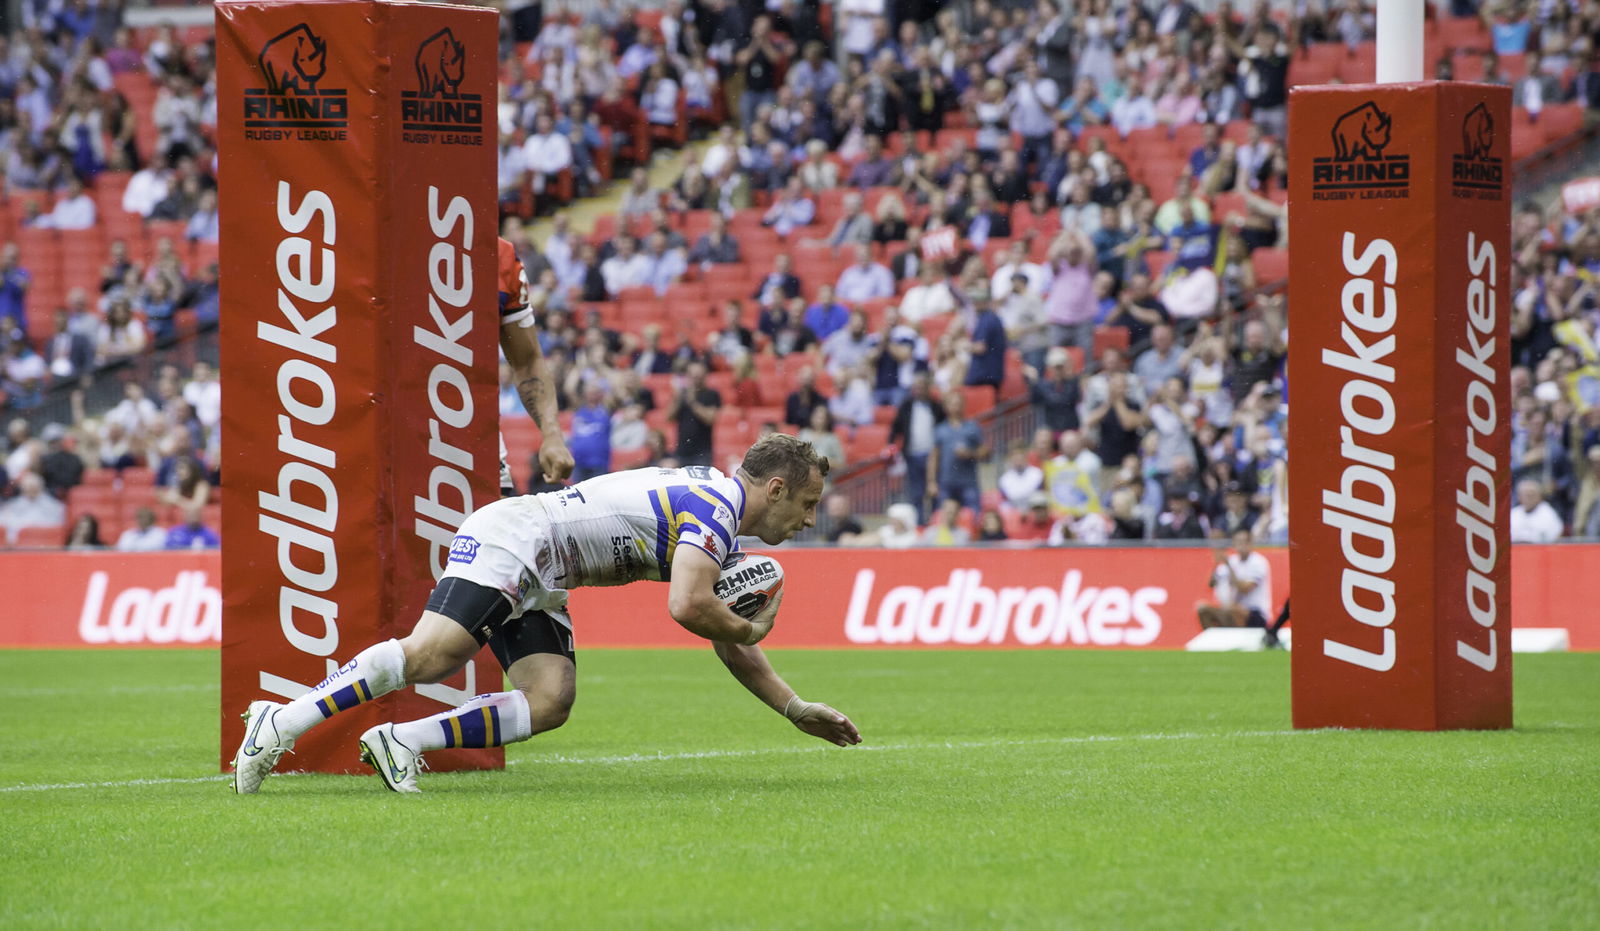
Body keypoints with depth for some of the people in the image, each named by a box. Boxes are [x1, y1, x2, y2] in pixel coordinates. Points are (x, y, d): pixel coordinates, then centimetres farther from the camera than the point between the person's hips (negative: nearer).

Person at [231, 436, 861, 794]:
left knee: (549, 704, -10)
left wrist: (796, 709, 30)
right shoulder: (714, 506, -12)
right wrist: (750, 629, -6)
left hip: (540, 589, 10)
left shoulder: (723, 523, 20)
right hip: (513, 540, -10)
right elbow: (687, 607, -26)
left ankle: (402, 740, -18)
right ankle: (282, 722, -30)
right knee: (429, 655, -28)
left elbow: (729, 643, 30)